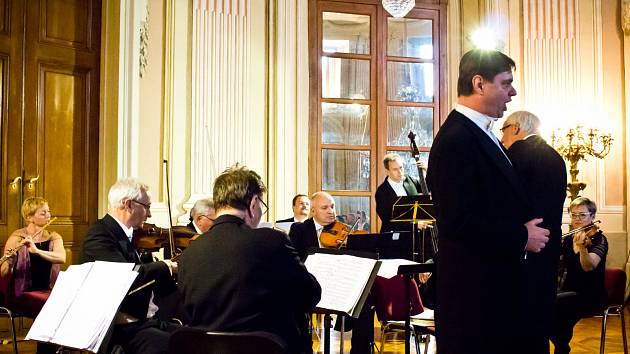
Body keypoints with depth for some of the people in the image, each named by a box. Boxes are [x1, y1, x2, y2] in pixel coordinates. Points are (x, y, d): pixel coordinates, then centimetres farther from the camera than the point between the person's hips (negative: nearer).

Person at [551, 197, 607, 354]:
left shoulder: (599, 239, -7)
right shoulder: (568, 239, 11)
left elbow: (589, 266, -27)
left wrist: (582, 247, -46)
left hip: (592, 295, -5)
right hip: (569, 290, 5)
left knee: (553, 304, -32)